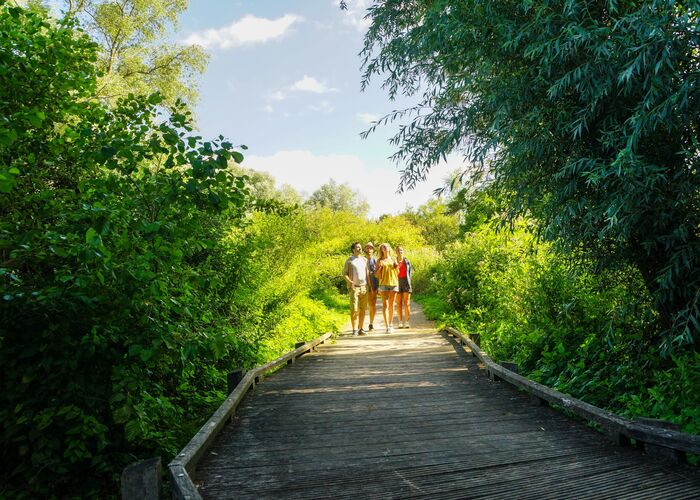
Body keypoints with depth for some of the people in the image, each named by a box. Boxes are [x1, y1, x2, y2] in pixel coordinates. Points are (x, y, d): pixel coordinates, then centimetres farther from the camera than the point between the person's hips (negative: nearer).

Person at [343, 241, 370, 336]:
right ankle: (354, 330, -3)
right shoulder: (349, 260, 2)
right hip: (354, 288, -4)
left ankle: (361, 329, 14)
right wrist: (350, 282, -14)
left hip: (364, 287, 4)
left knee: (362, 310, 5)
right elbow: (344, 273, 1)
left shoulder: (365, 260, 15)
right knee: (354, 310, -7)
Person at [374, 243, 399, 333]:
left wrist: (396, 267, -2)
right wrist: (380, 267, -11)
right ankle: (387, 326, -12)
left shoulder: (393, 259, 13)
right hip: (383, 284, -2)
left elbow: (397, 273, 17)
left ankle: (391, 324, 16)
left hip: (393, 283, 2)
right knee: (385, 305, -8)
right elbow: (376, 274, 5)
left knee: (391, 305, 5)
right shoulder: (379, 261, 7)